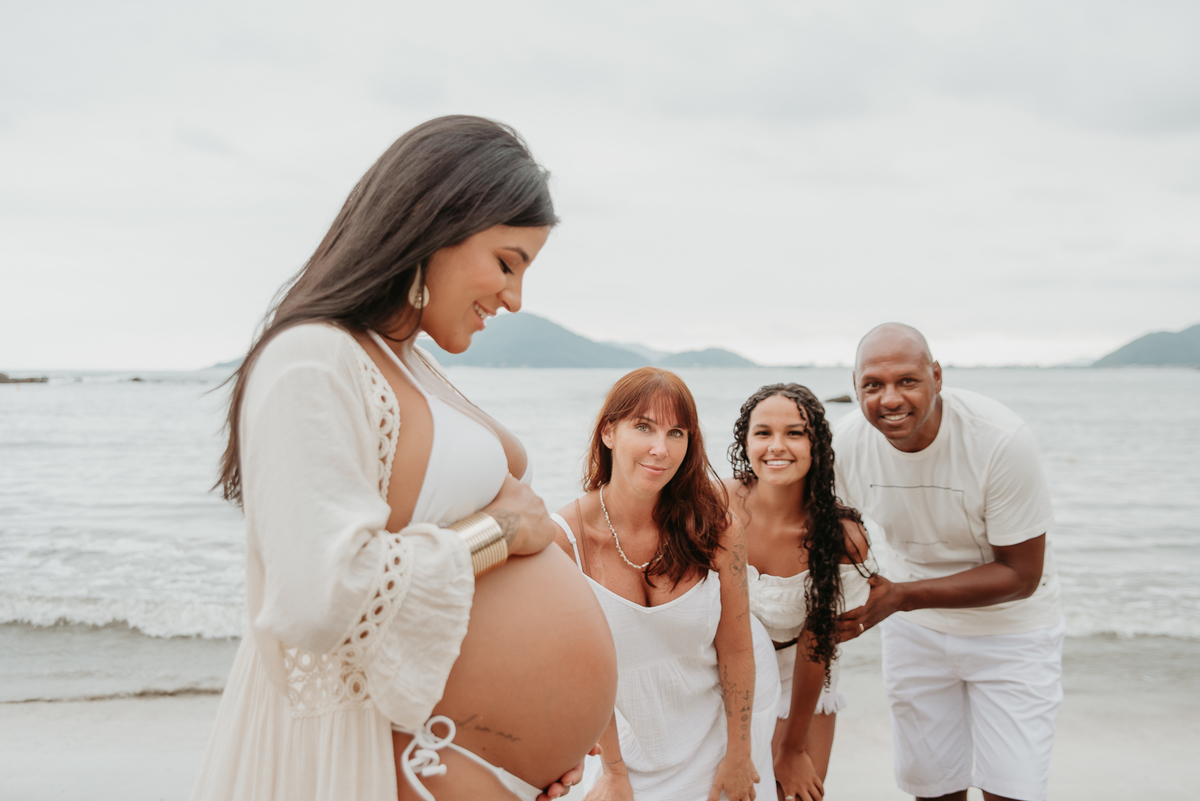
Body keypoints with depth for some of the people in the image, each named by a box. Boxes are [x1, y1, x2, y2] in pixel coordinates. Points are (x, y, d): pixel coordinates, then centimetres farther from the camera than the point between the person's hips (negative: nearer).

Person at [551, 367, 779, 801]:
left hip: (728, 711, 1)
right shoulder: (566, 538, -23)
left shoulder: (713, 526, -21)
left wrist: (738, 755, -4)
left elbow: (735, 649, -11)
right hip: (639, 729, 0)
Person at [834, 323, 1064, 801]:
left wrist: (903, 595, -32)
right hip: (913, 629, 3)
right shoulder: (847, 443, -17)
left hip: (1011, 628, -3)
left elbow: (1021, 574, -23)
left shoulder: (1001, 440, -28)